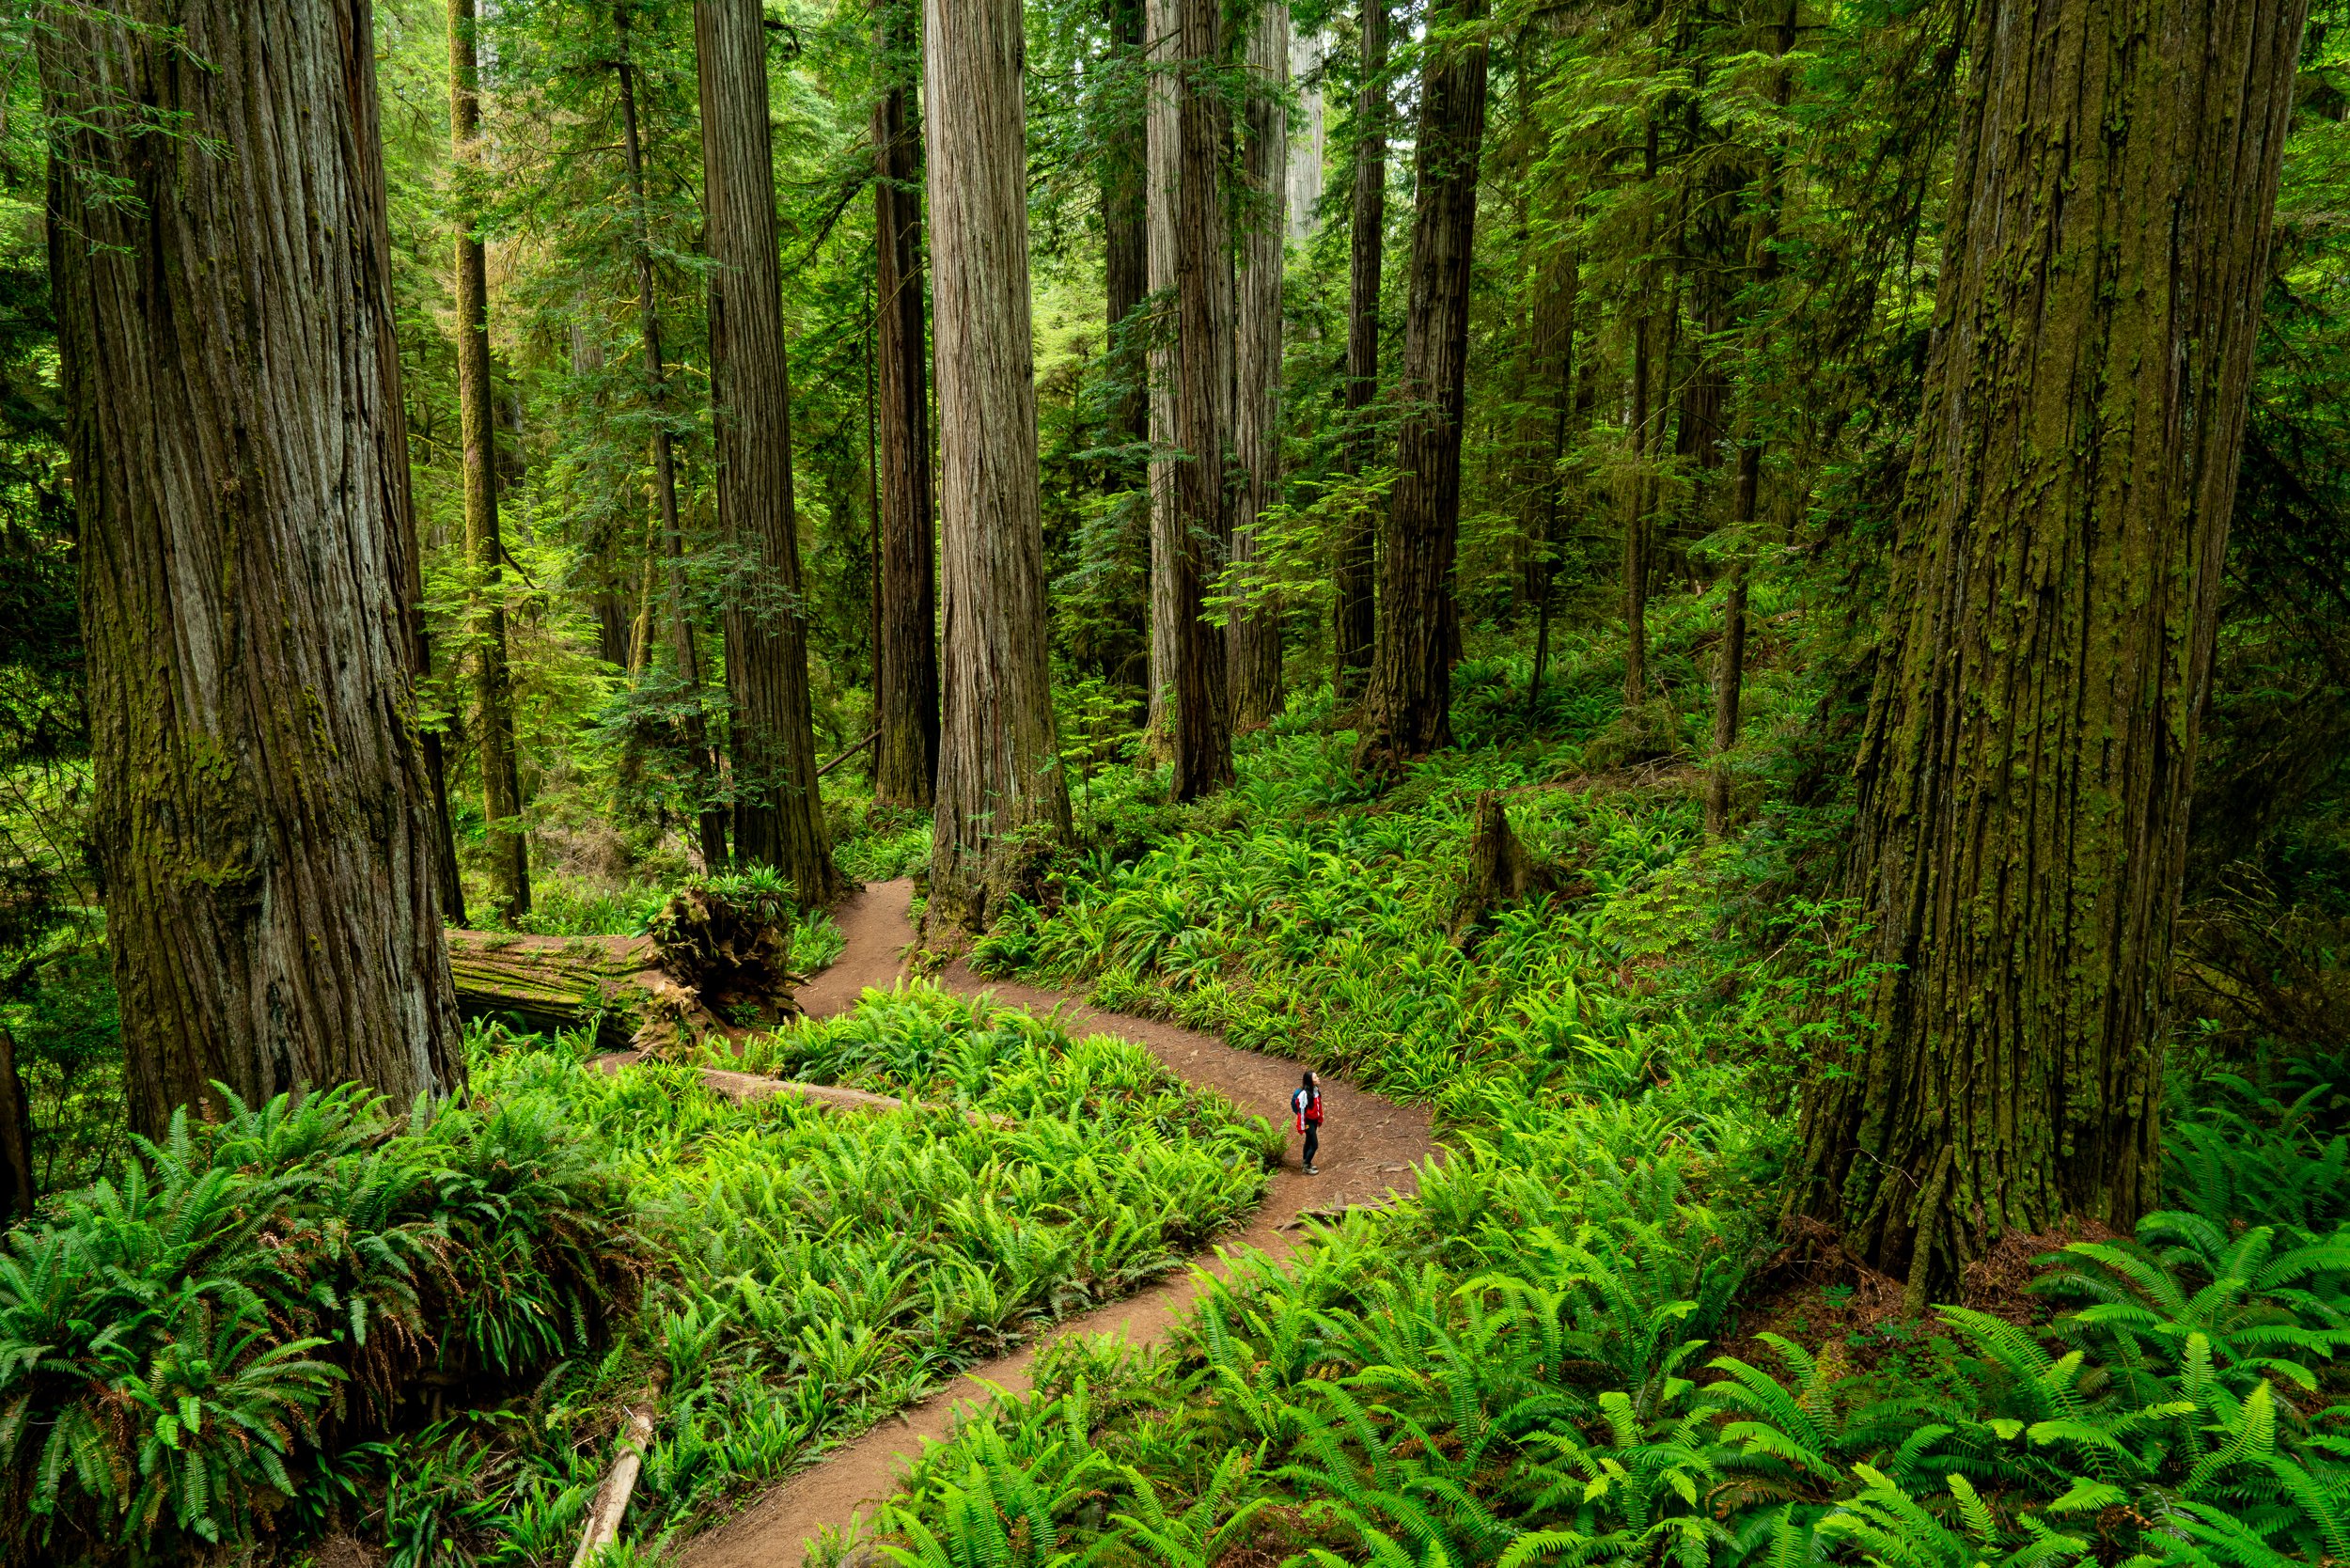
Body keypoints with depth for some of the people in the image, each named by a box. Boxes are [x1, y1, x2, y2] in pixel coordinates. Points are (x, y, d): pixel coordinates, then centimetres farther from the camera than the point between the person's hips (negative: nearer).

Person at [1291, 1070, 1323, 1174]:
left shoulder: (1316, 1090, -4)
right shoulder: (1304, 1094, -28)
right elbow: (1301, 1110, -23)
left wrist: (1320, 1119, 16)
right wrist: (1302, 1126, -19)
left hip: (1314, 1120, 8)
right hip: (1308, 1122, -8)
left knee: (1309, 1141, 21)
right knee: (1314, 1145, -4)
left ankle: (1306, 1163, 37)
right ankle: (1306, 1167, 10)